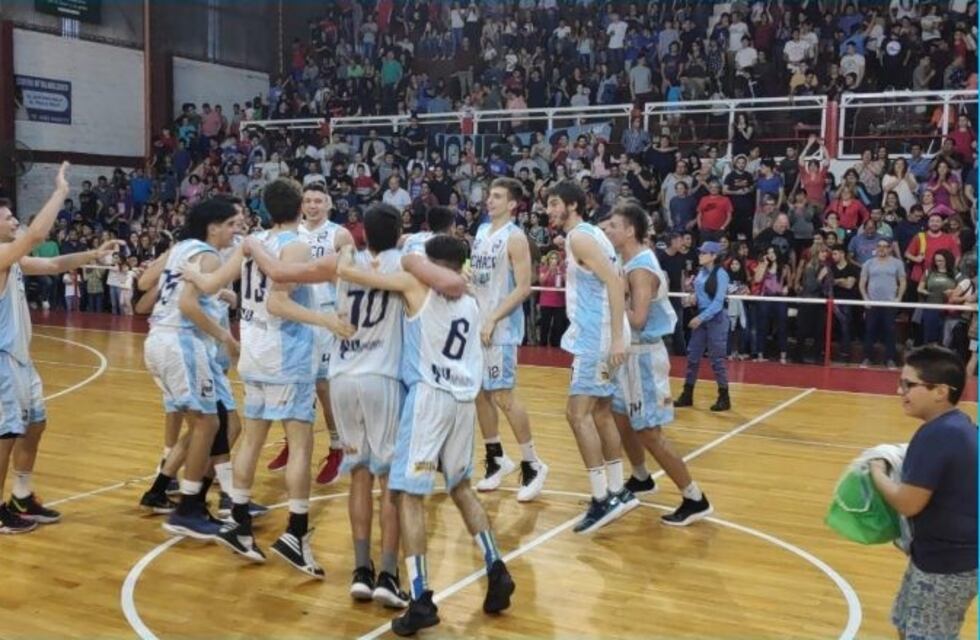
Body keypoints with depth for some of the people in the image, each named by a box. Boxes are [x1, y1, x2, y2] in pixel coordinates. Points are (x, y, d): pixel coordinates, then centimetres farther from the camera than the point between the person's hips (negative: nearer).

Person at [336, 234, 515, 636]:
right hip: (464, 398, 6)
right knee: (461, 488, 23)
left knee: (409, 494, -2)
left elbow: (345, 272, 2)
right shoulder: (472, 306, 20)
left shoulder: (416, 285, 4)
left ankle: (421, 600, -7)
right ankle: (496, 571, 20)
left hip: (429, 395, -6)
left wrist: (347, 250, 21)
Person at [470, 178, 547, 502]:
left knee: (503, 395, -7)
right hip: (476, 323, 8)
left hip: (501, 328, -8)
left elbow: (524, 288, -17)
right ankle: (497, 459, 24)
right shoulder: (481, 230, 12)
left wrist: (493, 320, -21)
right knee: (480, 394, 10)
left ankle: (532, 464, 6)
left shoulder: (515, 237, -11)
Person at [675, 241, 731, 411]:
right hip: (701, 317, 8)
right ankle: (687, 395, 18)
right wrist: (694, 297, -1)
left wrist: (701, 318, -21)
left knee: (716, 359, -1)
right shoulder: (701, 272, 7)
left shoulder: (721, 274, -14)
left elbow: (718, 302, -18)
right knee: (693, 356, 9)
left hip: (716, 319, -8)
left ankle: (724, 398, 11)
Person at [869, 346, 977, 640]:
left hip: (946, 564, -10)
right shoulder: (961, 425, 5)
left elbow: (908, 503, -25)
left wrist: (877, 473, -8)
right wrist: (898, 469, 9)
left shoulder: (935, 435, -26)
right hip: (953, 554, 10)